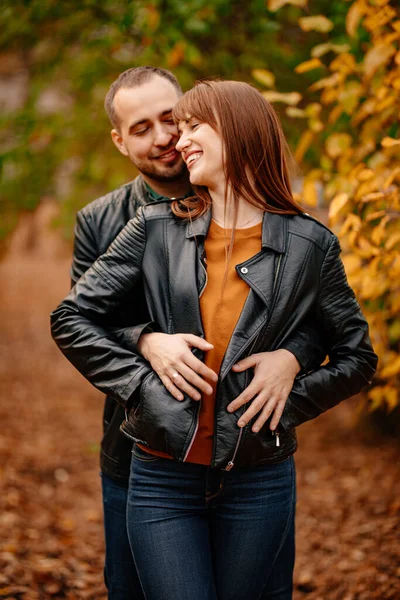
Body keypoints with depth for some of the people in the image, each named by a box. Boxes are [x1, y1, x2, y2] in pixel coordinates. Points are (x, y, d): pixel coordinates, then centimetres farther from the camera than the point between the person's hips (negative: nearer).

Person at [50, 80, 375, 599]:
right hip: (163, 478, 0)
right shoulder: (157, 229, 1)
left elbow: (357, 357, 6)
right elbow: (72, 318, 2)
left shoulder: (310, 245, -1)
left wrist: (290, 399, -7)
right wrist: (140, 385, -7)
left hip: (259, 482, 0)